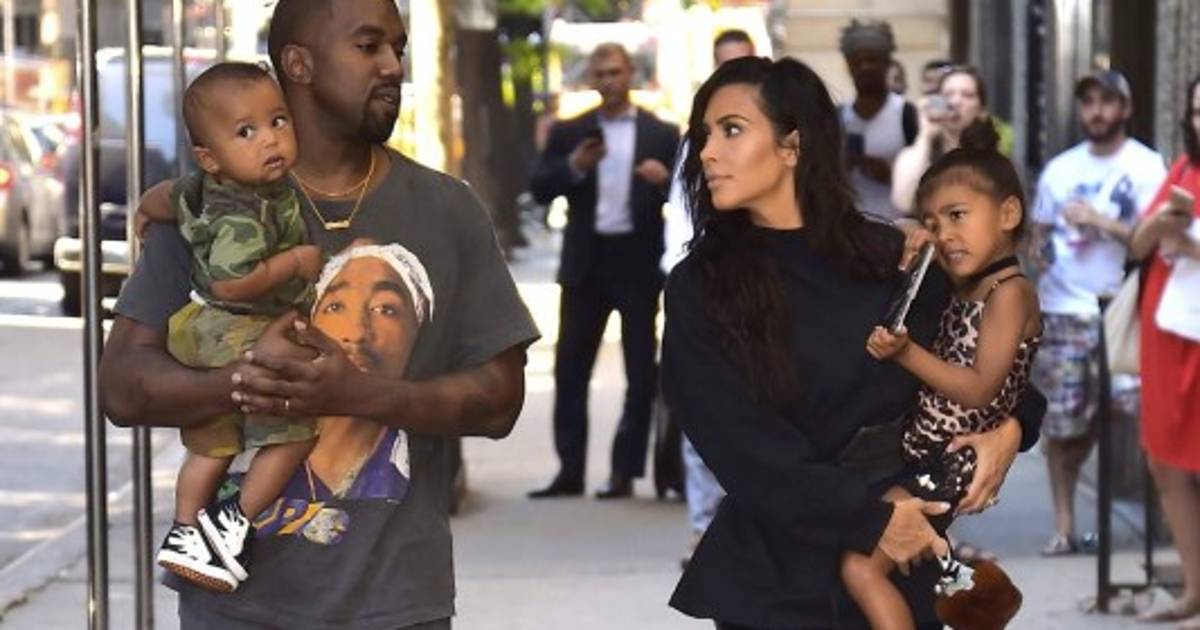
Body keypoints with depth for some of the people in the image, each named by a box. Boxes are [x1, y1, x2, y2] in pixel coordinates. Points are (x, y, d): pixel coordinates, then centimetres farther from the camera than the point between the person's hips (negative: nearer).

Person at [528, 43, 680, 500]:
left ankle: (624, 472, 5)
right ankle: (570, 471, 7)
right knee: (570, 368, 2)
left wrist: (666, 179, -17)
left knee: (641, 372, -1)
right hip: (586, 262, 2)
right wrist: (573, 166, -14)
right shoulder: (569, 133, 9)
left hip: (638, 262, -2)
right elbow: (540, 190, 3)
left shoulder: (662, 135, 6)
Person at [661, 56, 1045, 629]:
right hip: (771, 582, -2)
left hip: (900, 569, 2)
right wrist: (868, 518, -18)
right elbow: (739, 445, -12)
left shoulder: (896, 260, 1)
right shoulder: (700, 290, -4)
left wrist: (1010, 427, -7)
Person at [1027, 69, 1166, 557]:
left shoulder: (1145, 166, 0)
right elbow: (1040, 230, 22)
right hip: (1062, 310, 3)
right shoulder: (1060, 168, 14)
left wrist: (1097, 219, -13)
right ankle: (1064, 525, 9)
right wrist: (1039, 250, 1)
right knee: (1062, 422, 1)